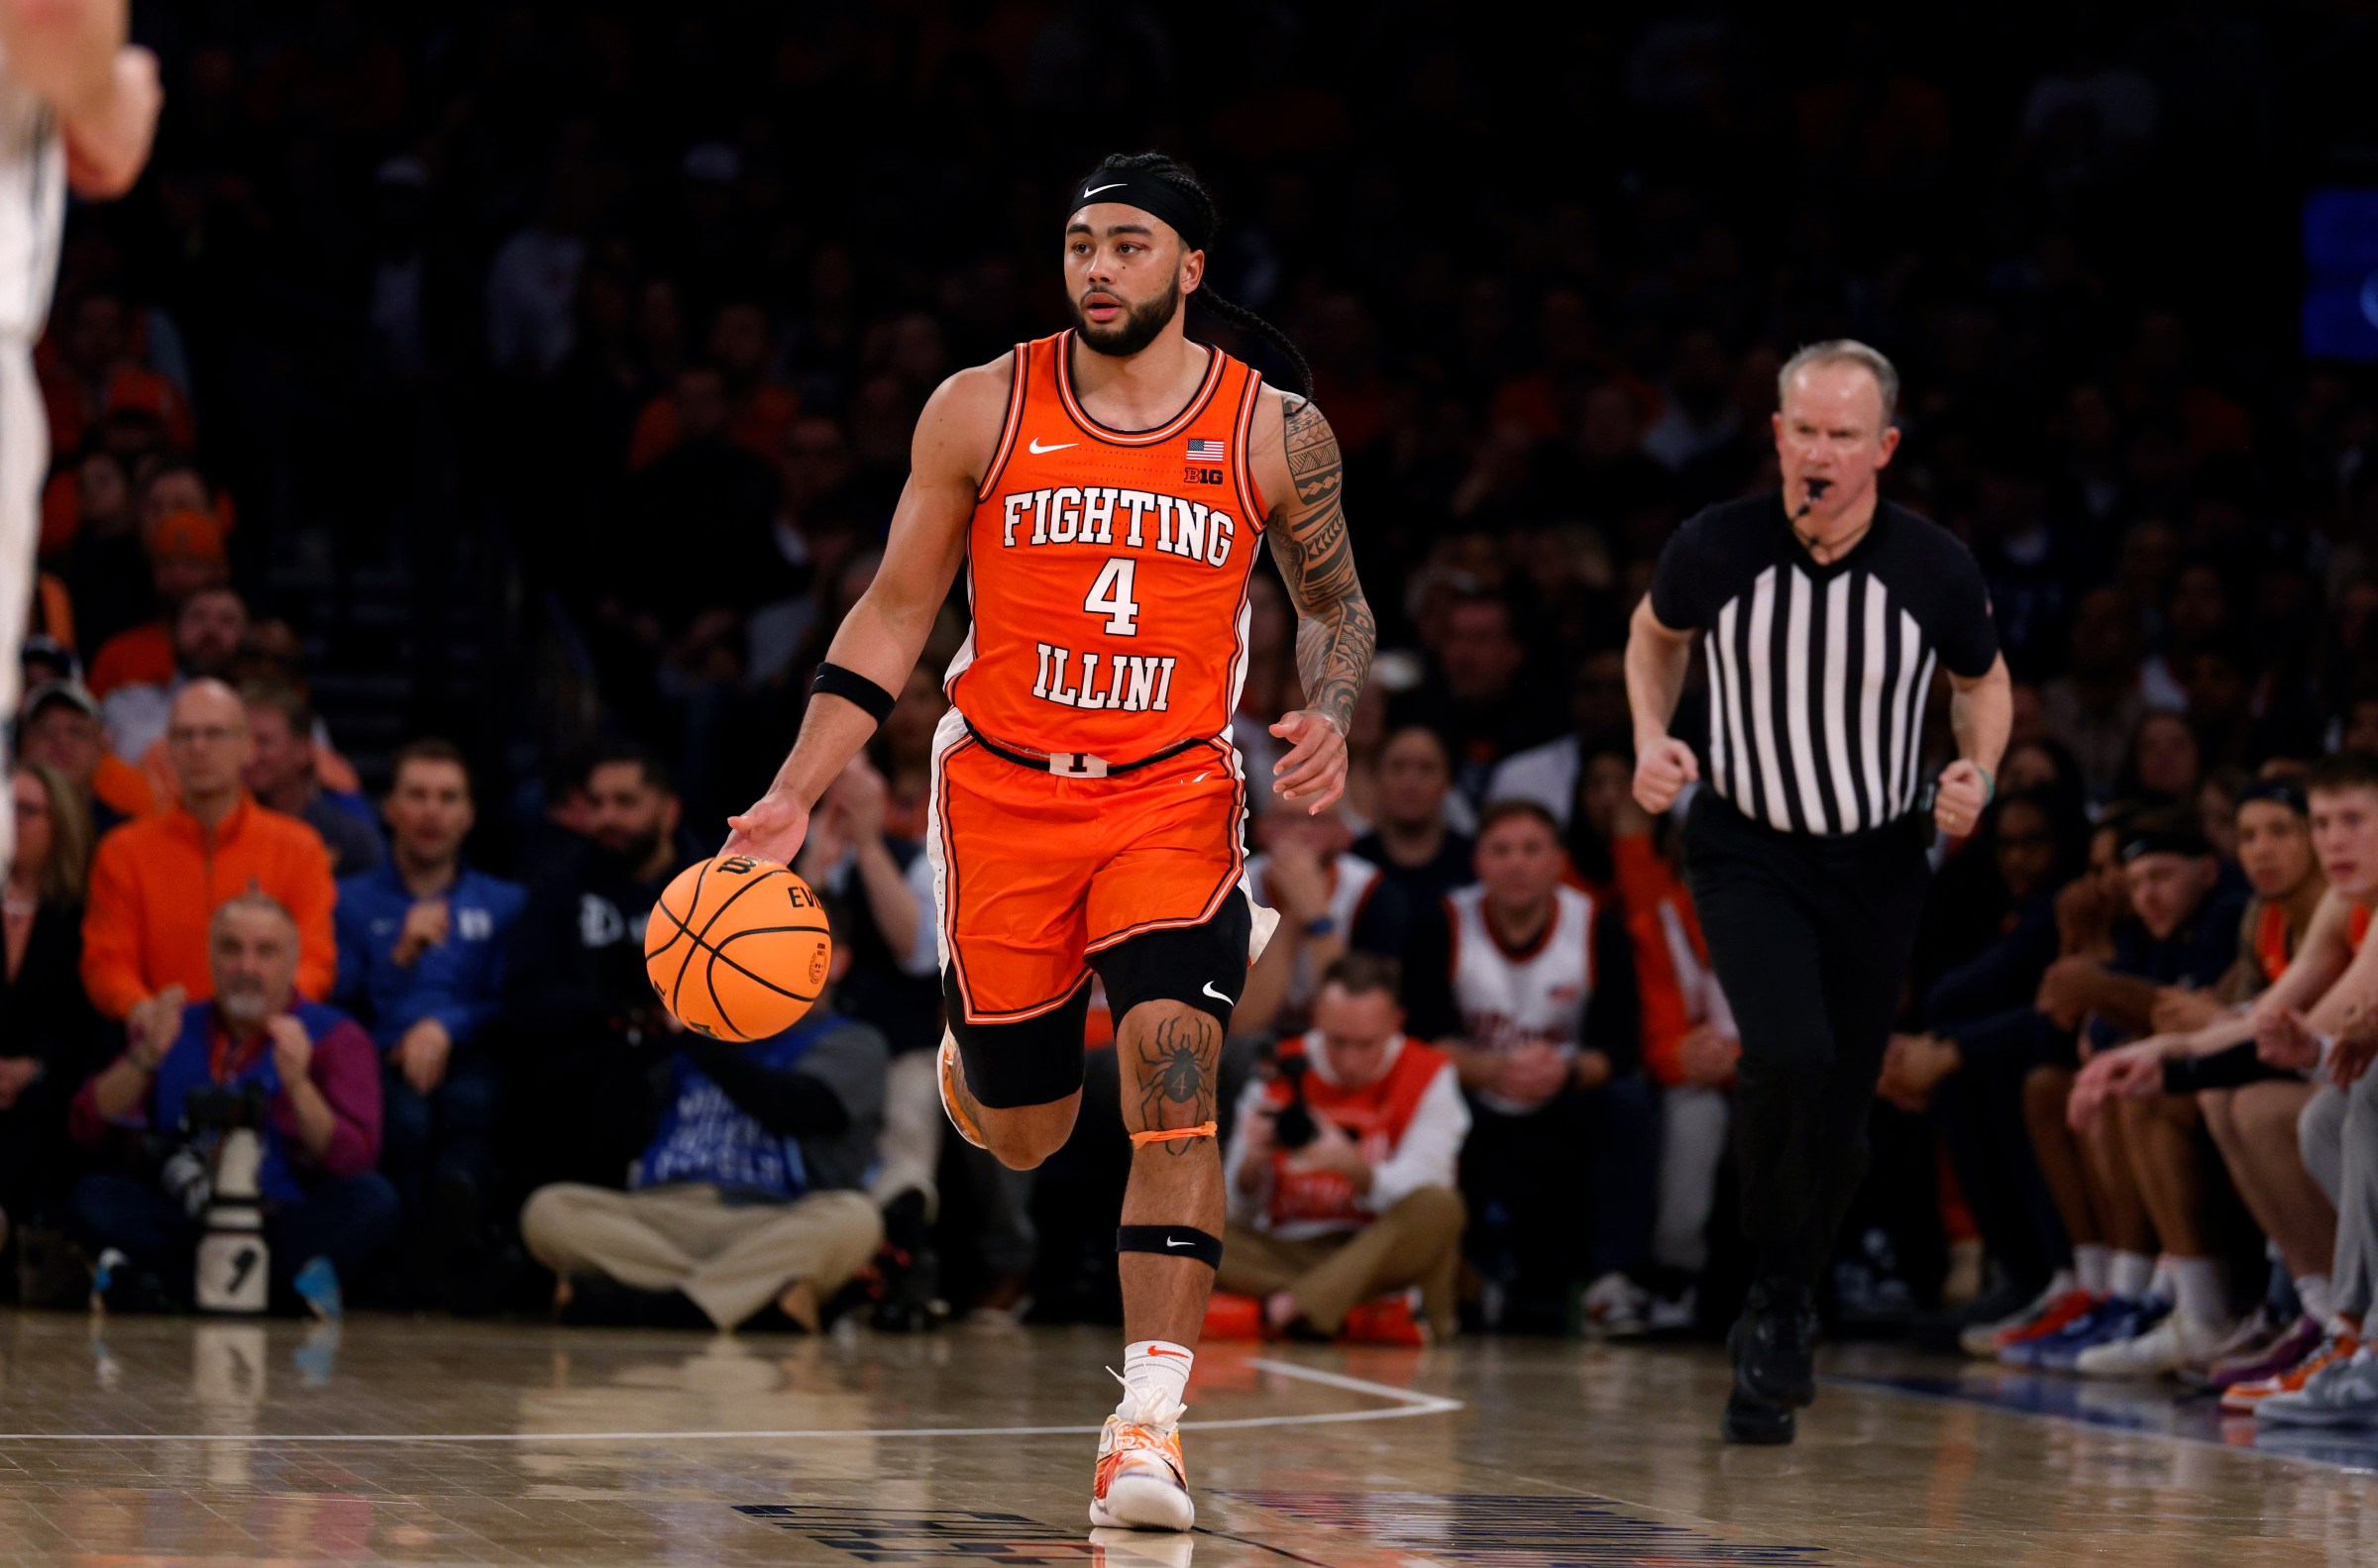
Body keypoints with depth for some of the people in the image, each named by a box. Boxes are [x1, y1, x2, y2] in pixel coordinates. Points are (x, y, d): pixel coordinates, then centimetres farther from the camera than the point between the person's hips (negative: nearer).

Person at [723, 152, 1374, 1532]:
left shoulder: (1274, 431, -3)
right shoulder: (981, 410, -3)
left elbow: (1338, 605, 12)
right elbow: (895, 614, 4)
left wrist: (1331, 719, -10)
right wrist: (795, 798, -2)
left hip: (1173, 794, -1)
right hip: (1005, 791, 1)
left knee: (1173, 1088, -21)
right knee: (1022, 1135, 10)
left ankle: (1151, 1419, -17)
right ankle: (985, 1040, 50)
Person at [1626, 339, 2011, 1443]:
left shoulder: (1934, 568, -12)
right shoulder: (1717, 547, -13)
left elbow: (1982, 681, 8)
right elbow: (1656, 632, 11)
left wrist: (1978, 773, -11)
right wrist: (1651, 739, -5)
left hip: (1878, 863, 2)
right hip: (1747, 853, -2)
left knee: (1838, 1117, 6)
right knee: (1790, 1058, -25)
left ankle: (1779, 1315, 30)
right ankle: (1776, 1304, -6)